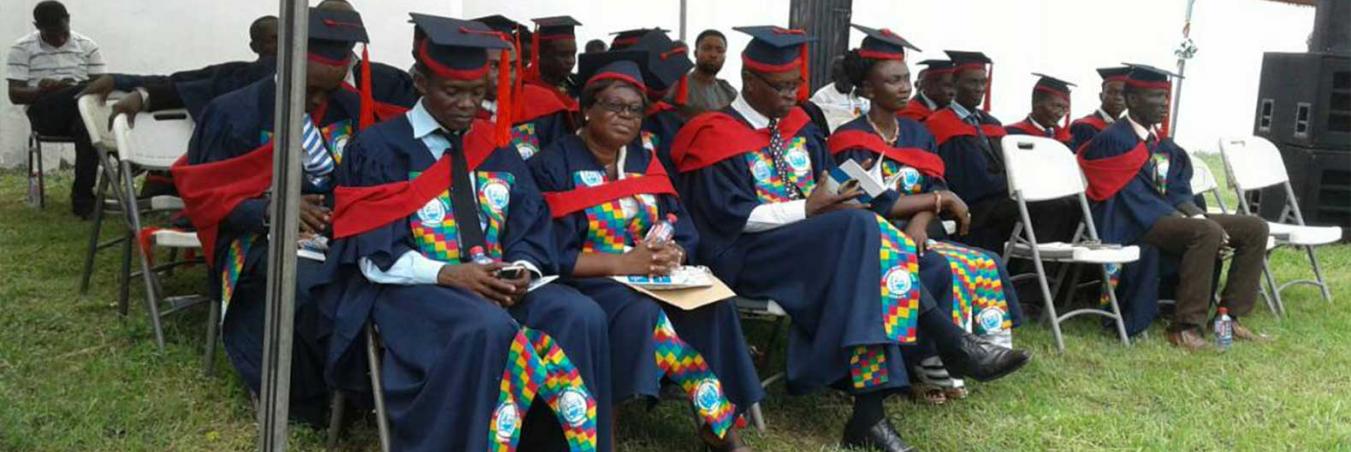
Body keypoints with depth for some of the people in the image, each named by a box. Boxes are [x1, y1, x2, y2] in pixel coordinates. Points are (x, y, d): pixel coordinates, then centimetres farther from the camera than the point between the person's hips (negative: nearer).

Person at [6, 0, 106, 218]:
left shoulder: (87, 45, 13)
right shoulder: (22, 48, 6)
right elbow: (15, 95, 1)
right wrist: (42, 90, -18)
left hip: (82, 108, 2)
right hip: (44, 112, -2)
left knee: (86, 125, -38)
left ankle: (83, 198, -30)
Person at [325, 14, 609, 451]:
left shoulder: (496, 147, 14)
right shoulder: (379, 149, -1)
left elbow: (530, 230, 11)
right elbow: (375, 254, -8)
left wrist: (523, 270, -12)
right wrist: (448, 273, -23)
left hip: (496, 284, 5)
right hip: (413, 288, -5)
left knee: (581, 317, -23)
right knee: (487, 328, -37)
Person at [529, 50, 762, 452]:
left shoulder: (646, 162, 13)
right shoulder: (555, 166, -5)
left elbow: (684, 235, 7)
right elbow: (553, 254, -14)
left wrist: (670, 255, -17)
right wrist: (624, 262, -23)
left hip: (655, 281, 5)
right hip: (586, 284, -5)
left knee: (712, 307, -22)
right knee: (644, 314, -35)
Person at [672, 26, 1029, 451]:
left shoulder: (798, 127, 14)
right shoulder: (717, 138, -8)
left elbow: (829, 187, 13)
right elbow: (729, 216, -16)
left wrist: (840, 198, -10)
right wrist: (806, 209, -18)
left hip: (814, 244, 7)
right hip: (748, 255, -7)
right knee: (861, 227, -29)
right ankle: (953, 344, -29)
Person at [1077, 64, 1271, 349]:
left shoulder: (1164, 144, 16)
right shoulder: (1114, 140, -10)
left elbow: (1178, 193, 11)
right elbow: (1136, 198, -16)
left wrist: (1198, 216, -13)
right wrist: (1206, 226, -18)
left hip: (1171, 216, 9)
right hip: (1133, 225, -9)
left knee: (1255, 228, -2)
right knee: (1206, 233, -34)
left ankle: (1230, 316, -1)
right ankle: (1185, 327, -27)